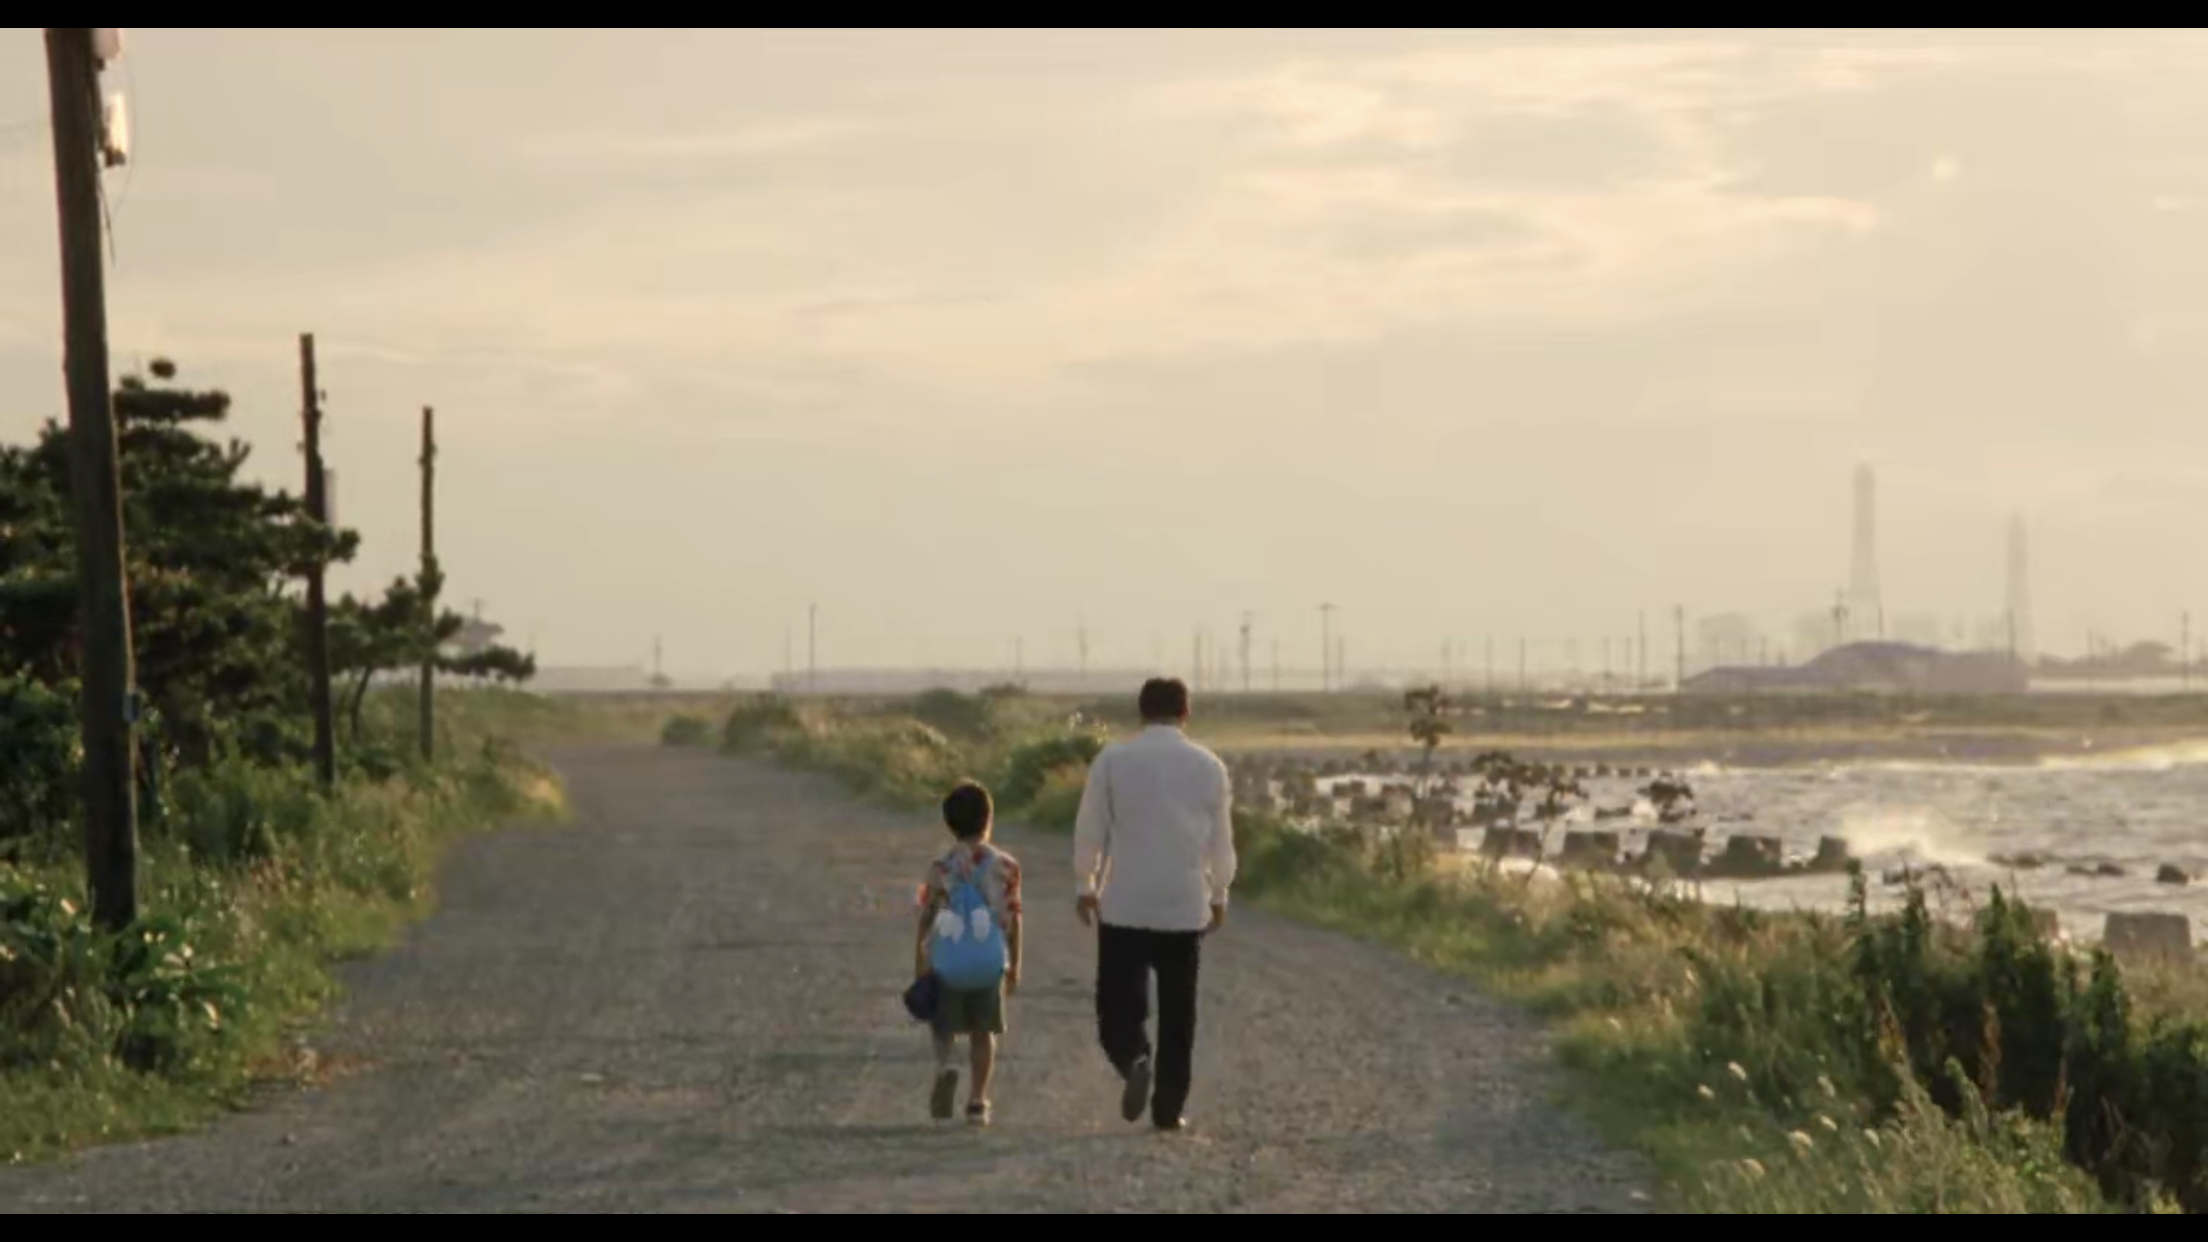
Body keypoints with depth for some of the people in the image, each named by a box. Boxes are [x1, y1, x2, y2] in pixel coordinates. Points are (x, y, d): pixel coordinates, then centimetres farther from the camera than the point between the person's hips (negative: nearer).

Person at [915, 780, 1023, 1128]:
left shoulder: (941, 868, -4)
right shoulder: (1006, 867, -1)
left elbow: (927, 916, -2)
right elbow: (1013, 919, 2)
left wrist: (919, 959, 8)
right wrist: (1015, 965, 11)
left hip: (947, 959, -1)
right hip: (991, 962, 1)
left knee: (944, 1026, 11)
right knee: (983, 1032, 11)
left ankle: (947, 1064, -20)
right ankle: (978, 1101, 7)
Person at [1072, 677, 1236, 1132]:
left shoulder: (1112, 761, -4)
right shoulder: (1209, 766, 1)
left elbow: (1089, 831, 2)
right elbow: (1222, 841, 8)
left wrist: (1087, 886, 16)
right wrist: (1219, 895, 22)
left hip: (1123, 906, -1)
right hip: (1186, 907, 1)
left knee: (1118, 1001, 6)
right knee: (1177, 1014, 10)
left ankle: (1134, 1060, -22)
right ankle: (1169, 1108, 9)